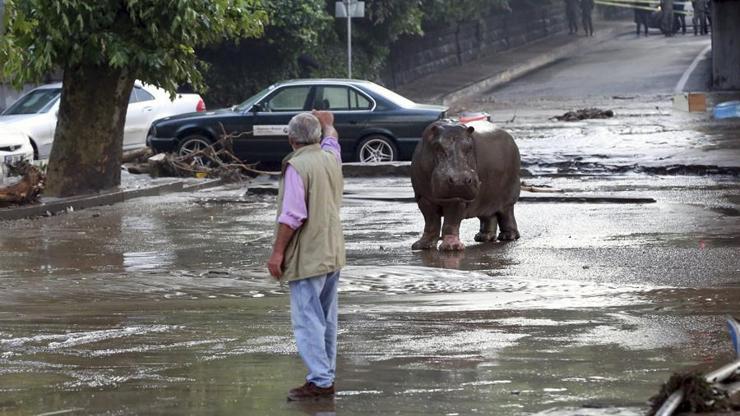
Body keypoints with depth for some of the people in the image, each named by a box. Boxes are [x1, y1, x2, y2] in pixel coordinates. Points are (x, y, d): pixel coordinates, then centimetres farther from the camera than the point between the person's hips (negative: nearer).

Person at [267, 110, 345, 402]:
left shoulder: (297, 166, -16)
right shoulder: (331, 158, 8)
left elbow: (292, 216, -20)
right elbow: (331, 141, 35)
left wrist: (277, 252, -16)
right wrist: (327, 124, 55)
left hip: (307, 256, -8)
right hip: (333, 254, 8)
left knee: (308, 320, -9)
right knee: (327, 320, 14)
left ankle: (319, 380, -13)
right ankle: (327, 376, 20)